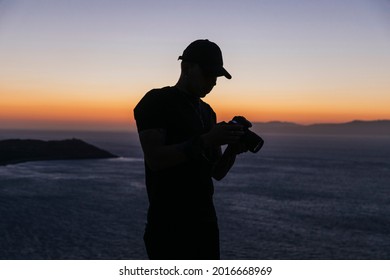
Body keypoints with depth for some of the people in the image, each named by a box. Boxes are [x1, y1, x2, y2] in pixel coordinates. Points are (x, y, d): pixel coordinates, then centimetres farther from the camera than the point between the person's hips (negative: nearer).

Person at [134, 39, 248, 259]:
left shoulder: (207, 112, 16)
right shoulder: (157, 101, -5)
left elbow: (217, 173, 14)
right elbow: (154, 159, -19)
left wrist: (233, 150, -5)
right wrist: (205, 141, -23)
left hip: (205, 222, 7)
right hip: (169, 225, -7)